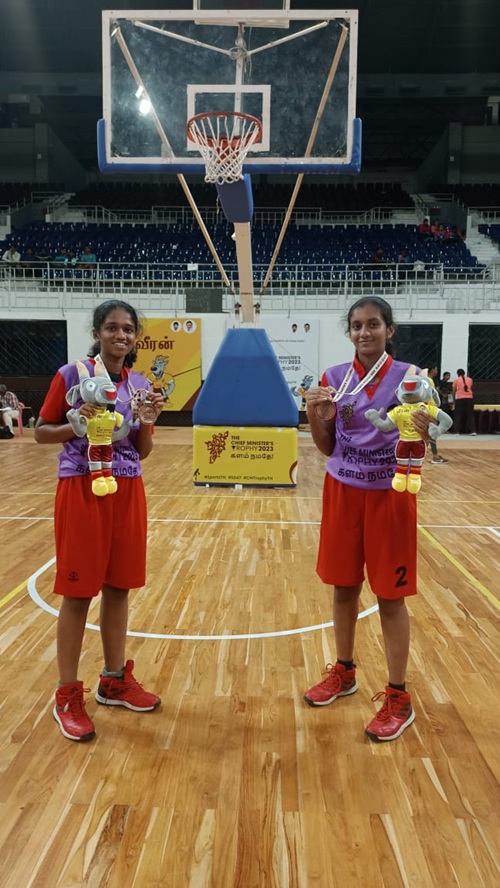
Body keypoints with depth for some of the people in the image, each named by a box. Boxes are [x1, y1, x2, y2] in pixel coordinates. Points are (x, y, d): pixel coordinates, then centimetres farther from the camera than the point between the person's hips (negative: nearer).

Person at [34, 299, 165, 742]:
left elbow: (143, 451, 8)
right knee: (78, 593, 2)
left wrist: (147, 418, -10)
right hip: (82, 489, -4)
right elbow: (41, 432, -1)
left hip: (127, 491, 5)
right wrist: (75, 425, -19)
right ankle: (68, 695, 16)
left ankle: (115, 680, 28)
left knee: (118, 588, 12)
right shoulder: (72, 374, -5)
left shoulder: (140, 385, 7)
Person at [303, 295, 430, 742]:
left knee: (390, 596, 4)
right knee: (344, 586, 14)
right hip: (343, 492, 3)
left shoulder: (410, 377, -7)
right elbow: (327, 447, 5)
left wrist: (422, 432, -27)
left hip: (389, 494, -3)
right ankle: (344, 672, 35)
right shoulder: (334, 378, 1)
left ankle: (398, 698, 19)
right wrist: (315, 415, -13)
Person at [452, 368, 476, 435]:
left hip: (459, 398, -2)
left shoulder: (456, 380, 6)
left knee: (458, 415, 2)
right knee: (470, 414, 6)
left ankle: (457, 431, -3)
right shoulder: (470, 379, 13)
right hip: (469, 398, 2)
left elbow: (454, 391, 11)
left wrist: (454, 399, 26)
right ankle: (473, 431, -1)